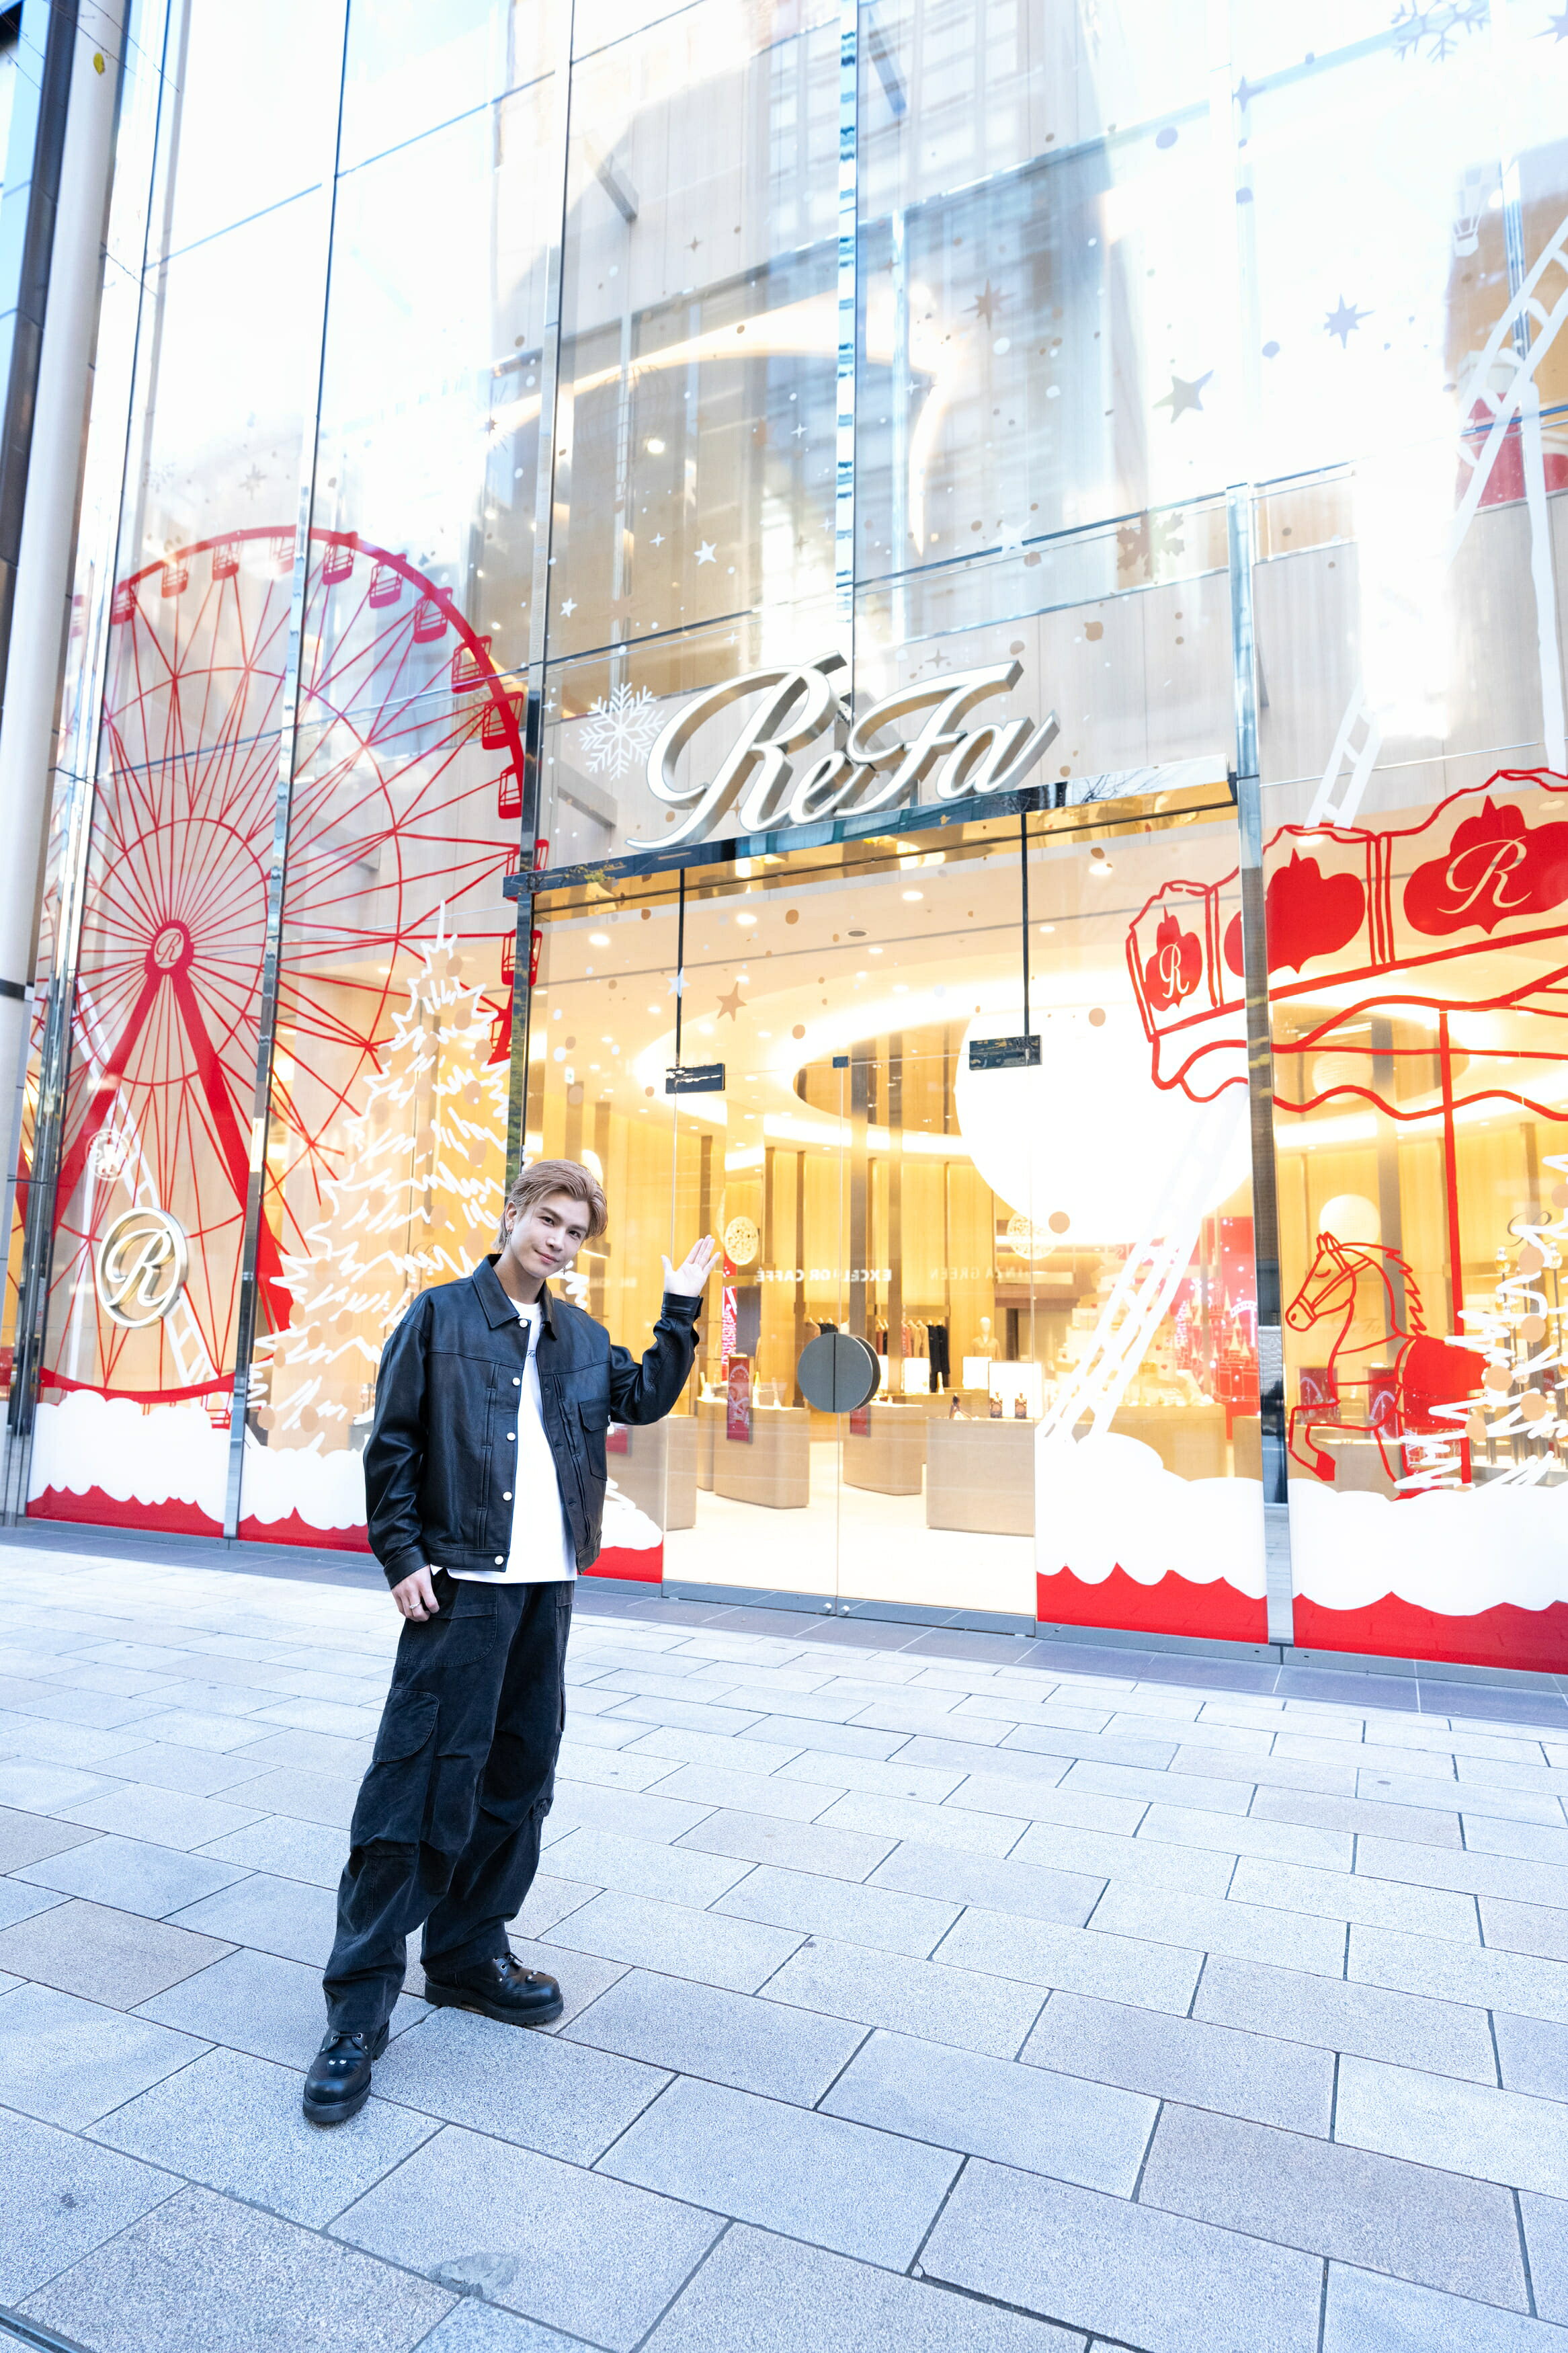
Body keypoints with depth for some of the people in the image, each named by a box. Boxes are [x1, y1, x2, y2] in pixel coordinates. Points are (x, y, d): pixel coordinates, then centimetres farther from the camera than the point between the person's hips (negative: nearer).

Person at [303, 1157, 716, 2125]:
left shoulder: (582, 1337, 15)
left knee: (520, 1776, 13)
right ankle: (360, 2003, 7)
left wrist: (682, 1311, 4)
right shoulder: (441, 1315, 0)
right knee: (420, 1782, -5)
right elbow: (393, 1441, -2)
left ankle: (468, 1953, 29)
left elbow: (644, 1398, 10)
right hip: (462, 1582, -5)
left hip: (548, 1587, 6)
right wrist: (403, 1552, -9)